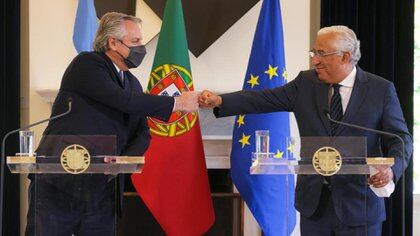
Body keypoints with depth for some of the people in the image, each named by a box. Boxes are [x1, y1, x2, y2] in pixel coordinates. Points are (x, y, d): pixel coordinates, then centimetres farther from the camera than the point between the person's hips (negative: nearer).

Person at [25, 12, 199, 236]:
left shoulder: (133, 84, 17)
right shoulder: (86, 64, -6)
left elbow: (142, 133, 10)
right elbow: (122, 100, -18)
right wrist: (177, 103, -13)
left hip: (102, 190, 6)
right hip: (57, 184, -6)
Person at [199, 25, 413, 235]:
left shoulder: (381, 90, -2)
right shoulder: (306, 82, 6)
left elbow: (400, 138, -2)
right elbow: (265, 99, 3)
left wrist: (392, 168, -22)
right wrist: (220, 101, -9)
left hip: (359, 203, -3)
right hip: (314, 200, 3)